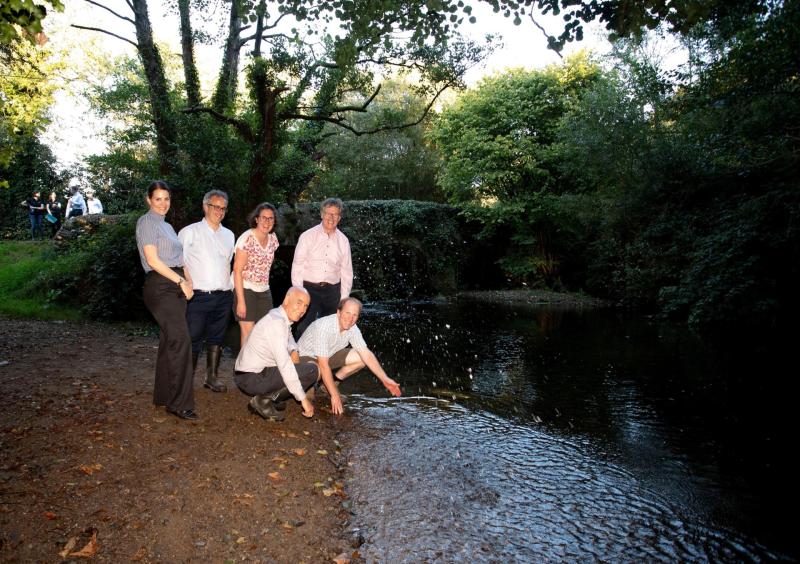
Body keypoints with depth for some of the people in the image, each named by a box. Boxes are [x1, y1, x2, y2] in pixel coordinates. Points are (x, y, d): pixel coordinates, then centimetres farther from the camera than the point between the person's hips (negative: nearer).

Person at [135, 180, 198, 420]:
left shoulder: (167, 226, 22)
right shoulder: (146, 222, -4)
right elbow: (153, 261, -13)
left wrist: (187, 281, 3)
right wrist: (181, 281, -12)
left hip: (175, 286, 9)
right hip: (160, 286, -9)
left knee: (169, 341, 11)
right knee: (180, 340, -15)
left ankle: (163, 395, 20)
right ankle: (179, 403, -12)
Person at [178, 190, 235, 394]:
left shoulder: (229, 235, 15)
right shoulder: (190, 232, 1)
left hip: (223, 296, 5)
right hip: (199, 295, -5)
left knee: (216, 338, 11)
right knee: (193, 340, -3)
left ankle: (212, 377, 22)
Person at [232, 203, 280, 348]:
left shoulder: (273, 238, 7)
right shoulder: (247, 238, -12)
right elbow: (237, 270, -14)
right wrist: (241, 301, -17)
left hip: (264, 291, 6)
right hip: (246, 290, -6)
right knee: (248, 333, -6)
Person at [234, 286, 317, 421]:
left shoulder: (282, 317, 7)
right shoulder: (276, 322, -22)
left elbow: (288, 338, 26)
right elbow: (284, 365, -27)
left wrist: (293, 350, 1)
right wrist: (303, 399, -24)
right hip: (252, 379, -10)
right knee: (311, 370, -15)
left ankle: (268, 397, 8)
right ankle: (265, 401, -9)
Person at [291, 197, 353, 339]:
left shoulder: (343, 241, 6)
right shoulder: (307, 236, -2)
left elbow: (346, 271, 9)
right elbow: (297, 266, -2)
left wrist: (344, 299, 6)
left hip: (332, 291, 3)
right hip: (309, 288, -3)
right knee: (303, 329, -5)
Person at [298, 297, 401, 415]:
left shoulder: (352, 328, -13)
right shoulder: (324, 326, -34)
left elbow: (366, 354, -9)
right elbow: (324, 365, -35)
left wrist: (385, 380, -17)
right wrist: (335, 396, -34)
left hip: (328, 355, 7)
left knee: (360, 358, -7)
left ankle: (330, 384, 8)